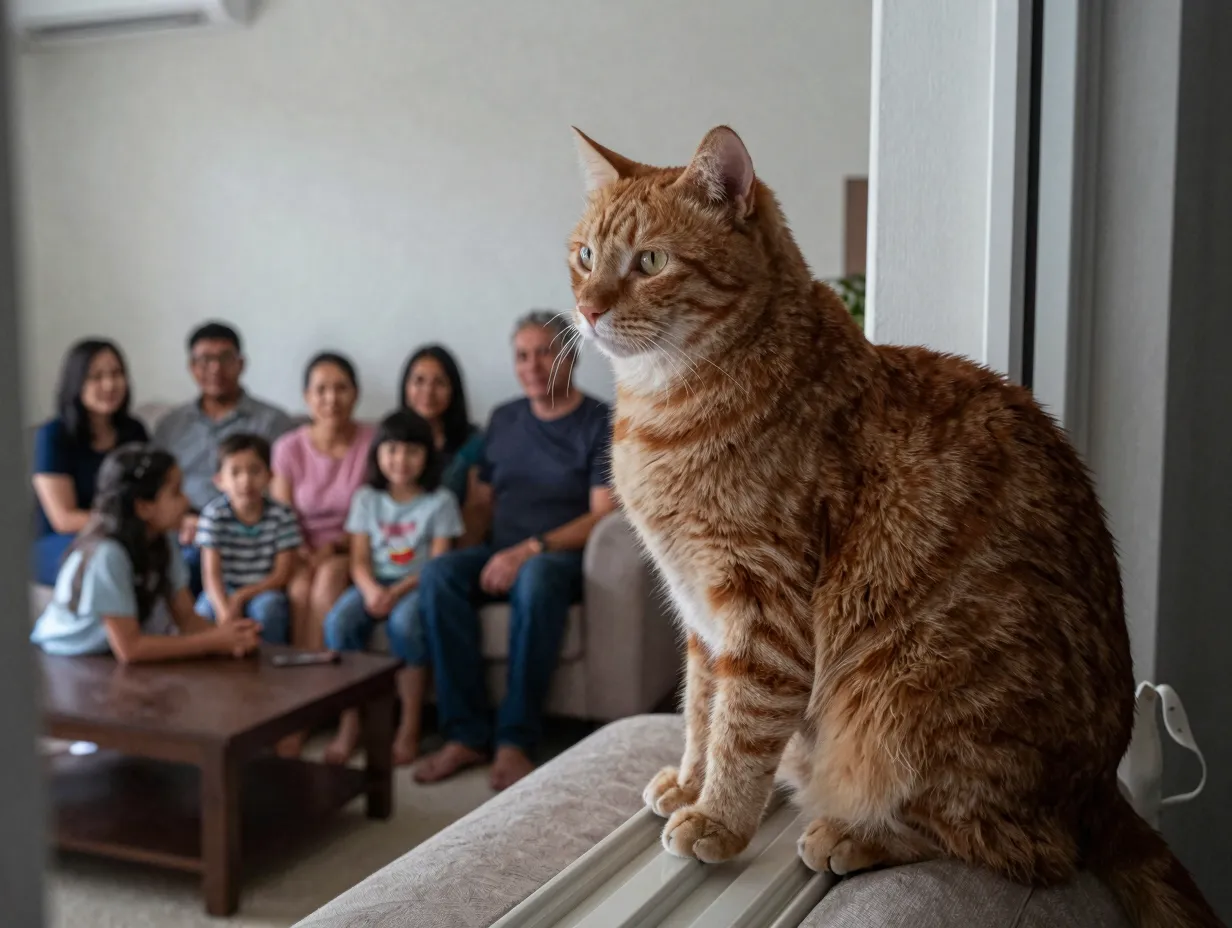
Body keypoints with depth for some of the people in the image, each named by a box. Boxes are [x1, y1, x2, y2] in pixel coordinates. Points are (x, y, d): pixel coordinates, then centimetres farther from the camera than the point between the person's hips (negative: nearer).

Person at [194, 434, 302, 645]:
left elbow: (282, 575, -7)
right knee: (206, 609, -30)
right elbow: (211, 574, -12)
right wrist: (225, 610, -30)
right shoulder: (214, 514, -7)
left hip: (264, 591, 0)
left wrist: (241, 596, -19)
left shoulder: (282, 516, -8)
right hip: (224, 593, 1)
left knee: (266, 606, -33)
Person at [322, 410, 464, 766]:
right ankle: (349, 722, -16)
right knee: (338, 621, -28)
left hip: (417, 584, -3)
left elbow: (438, 563, -6)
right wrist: (371, 589, -18)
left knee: (404, 622, -37)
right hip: (375, 583, 3)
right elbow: (359, 560, 5)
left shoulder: (440, 501, 2)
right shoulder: (366, 498, 11)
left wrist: (397, 592, -21)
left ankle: (410, 728, -23)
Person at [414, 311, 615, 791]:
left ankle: (515, 740, -33)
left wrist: (531, 550, -21)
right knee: (438, 574, -27)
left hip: (562, 557, -5)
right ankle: (466, 734, -26)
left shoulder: (602, 424, 0)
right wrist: (480, 555, -2)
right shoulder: (503, 420, 18)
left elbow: (604, 515, -10)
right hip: (500, 553, 5)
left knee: (535, 578, -40)